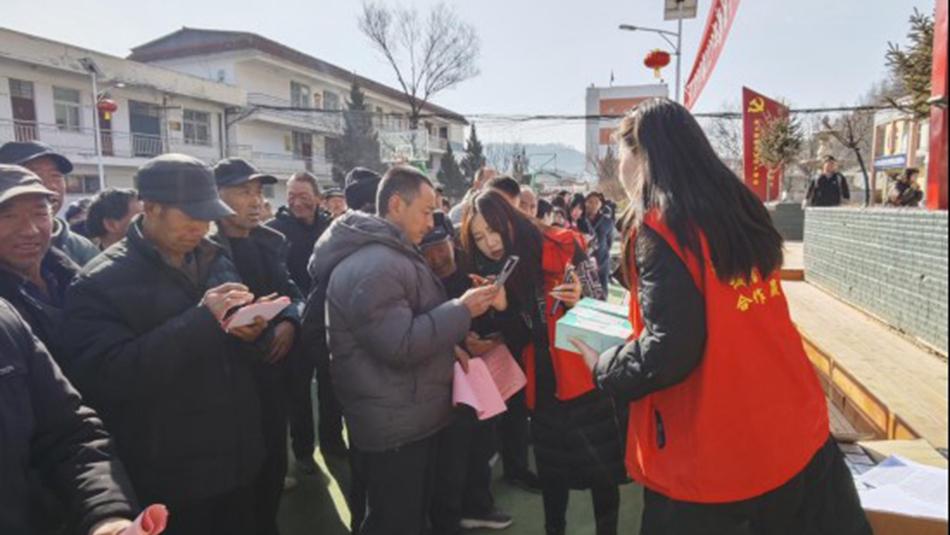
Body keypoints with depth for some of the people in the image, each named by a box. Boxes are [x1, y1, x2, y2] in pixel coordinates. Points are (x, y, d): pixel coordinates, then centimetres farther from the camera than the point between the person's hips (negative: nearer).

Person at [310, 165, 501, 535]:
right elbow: (400, 345, -29)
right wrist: (463, 309, -22)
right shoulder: (373, 266, -24)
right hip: (394, 428, -11)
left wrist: (447, 346, 6)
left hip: (410, 418, 11)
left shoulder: (392, 253, 13)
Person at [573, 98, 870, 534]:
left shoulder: (660, 228, -18)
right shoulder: (741, 206, 6)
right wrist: (638, 320, 20)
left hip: (713, 454, -7)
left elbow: (669, 352, -23)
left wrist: (603, 369, -5)